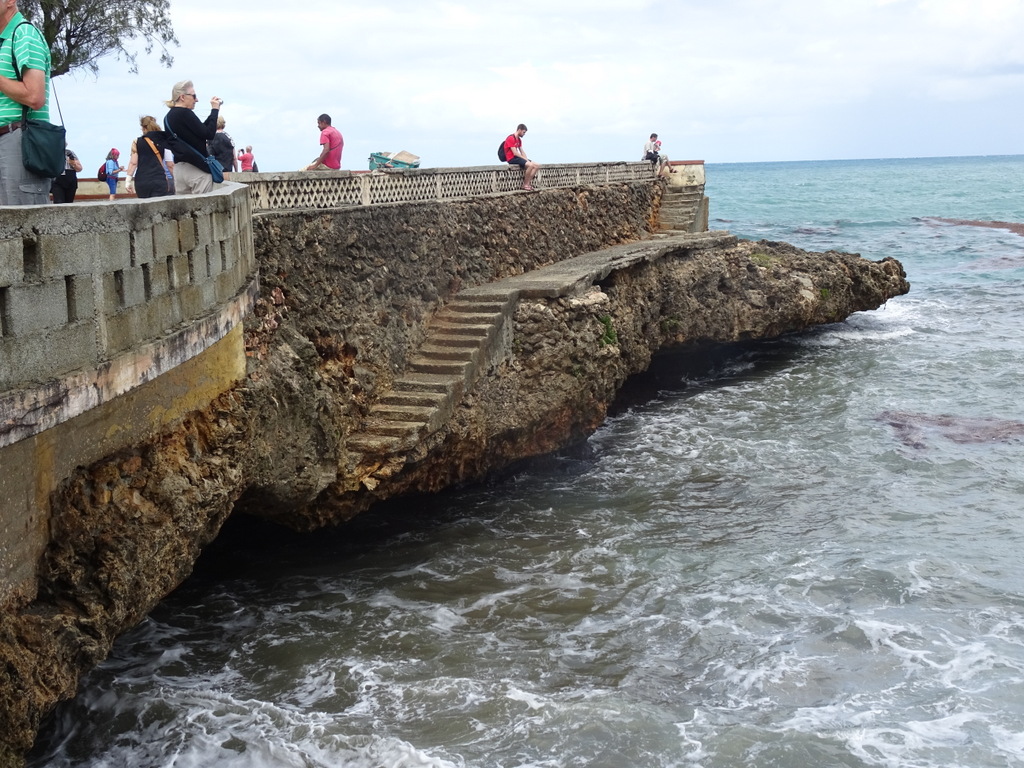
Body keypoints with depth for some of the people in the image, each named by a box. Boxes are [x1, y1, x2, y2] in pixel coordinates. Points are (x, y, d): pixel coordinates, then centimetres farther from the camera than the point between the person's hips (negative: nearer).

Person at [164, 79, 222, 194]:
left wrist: (213, 111, 15)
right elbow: (209, 134, -12)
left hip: (178, 167, 8)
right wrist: (215, 110, -3)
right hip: (196, 168, -8)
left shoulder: (169, 117, 15)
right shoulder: (185, 113, -12)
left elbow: (201, 129, 19)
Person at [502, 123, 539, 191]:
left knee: (537, 165, -2)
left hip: (517, 157, 10)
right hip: (512, 159, -10)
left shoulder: (519, 140, 17)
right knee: (530, 165, -29)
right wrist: (525, 159, -14)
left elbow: (522, 152, 17)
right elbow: (515, 153, -19)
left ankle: (528, 183, -7)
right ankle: (525, 185, -17)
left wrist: (527, 159, -1)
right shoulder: (511, 138, -13)